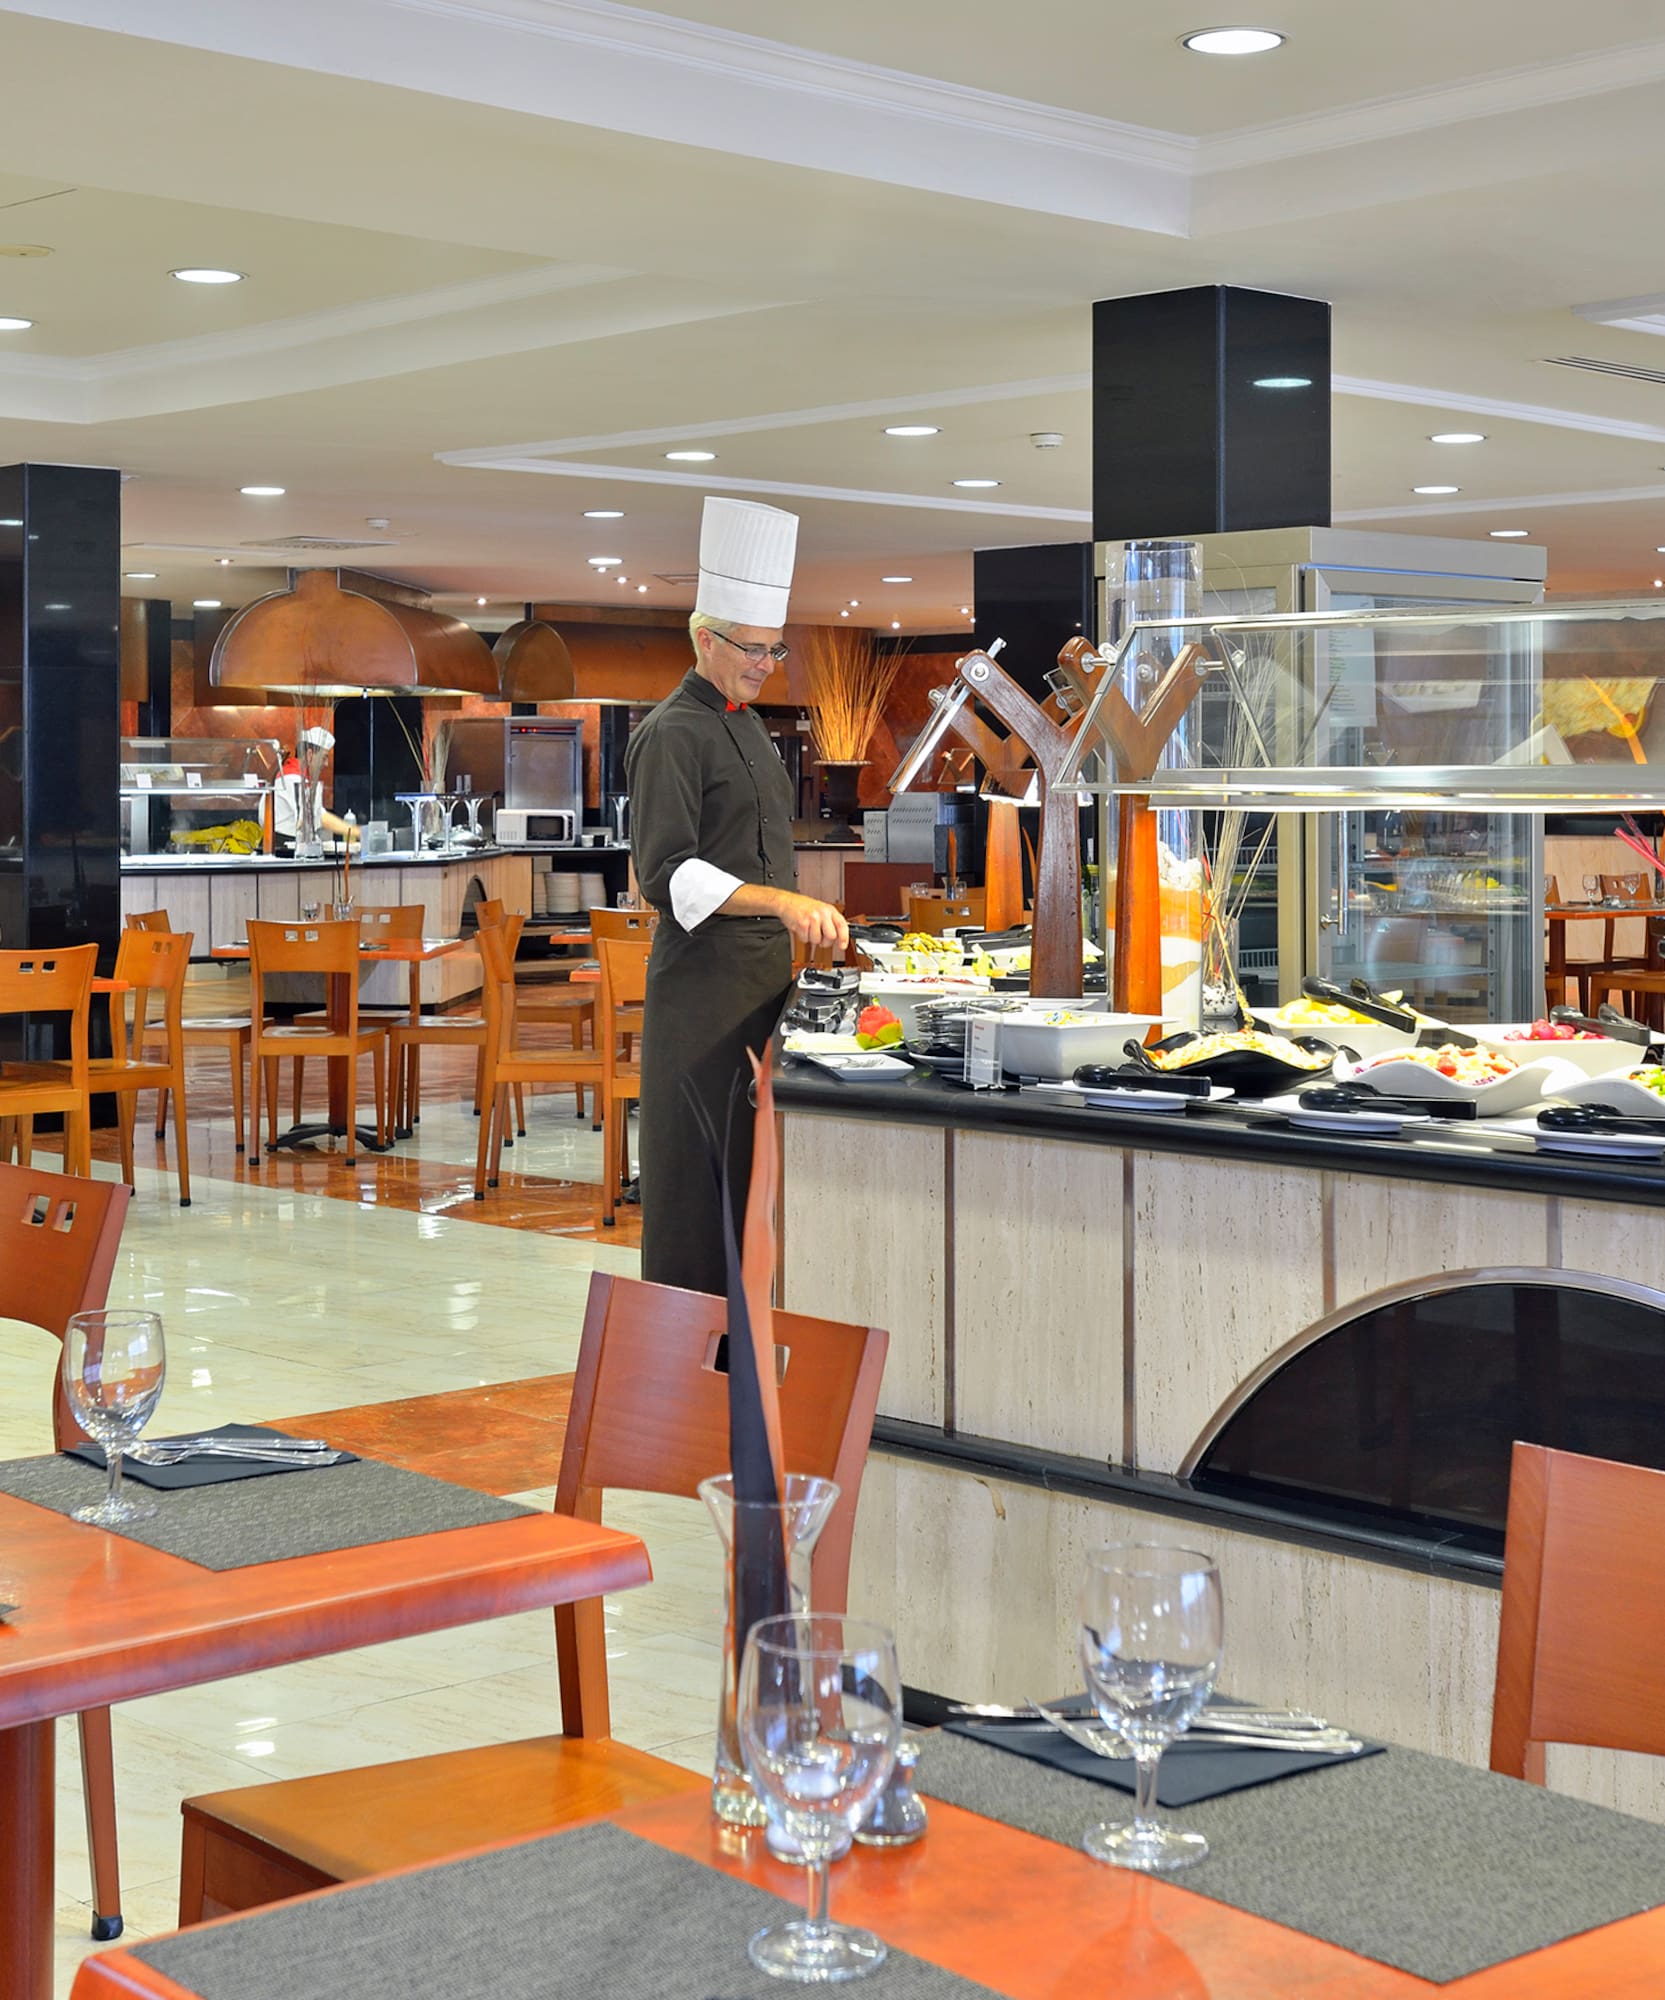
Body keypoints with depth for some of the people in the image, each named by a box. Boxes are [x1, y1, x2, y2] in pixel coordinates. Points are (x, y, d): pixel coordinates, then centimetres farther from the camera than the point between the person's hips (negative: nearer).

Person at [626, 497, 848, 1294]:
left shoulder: (746, 725, 17)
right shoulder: (673, 735, -12)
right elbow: (668, 874, -20)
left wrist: (800, 927, 21)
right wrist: (783, 901, -29)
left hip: (763, 974, 9)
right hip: (703, 982, -9)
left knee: (752, 1169, 11)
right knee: (698, 1172, -5)